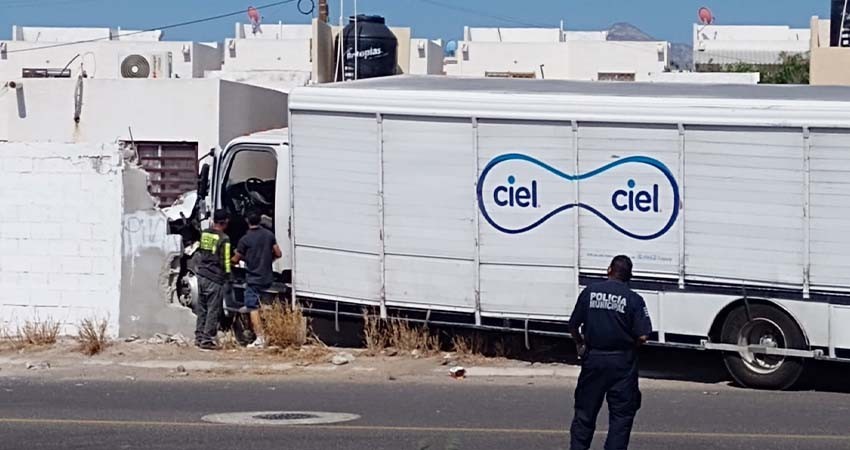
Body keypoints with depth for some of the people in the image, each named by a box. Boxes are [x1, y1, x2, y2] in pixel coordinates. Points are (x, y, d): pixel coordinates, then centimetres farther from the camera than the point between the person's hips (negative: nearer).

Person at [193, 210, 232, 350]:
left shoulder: (204, 234, 6)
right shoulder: (223, 239, -14)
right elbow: (225, 261, -13)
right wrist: (227, 278, -2)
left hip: (201, 275, 7)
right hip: (215, 278, -7)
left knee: (201, 307, 16)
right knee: (213, 310, -1)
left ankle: (199, 336, 21)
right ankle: (207, 339, -2)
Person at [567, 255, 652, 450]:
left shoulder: (589, 293, -2)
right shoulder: (633, 299, -9)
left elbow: (573, 327, 3)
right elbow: (642, 336, -14)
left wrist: (581, 344, 22)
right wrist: (630, 345, 8)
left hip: (593, 359, 2)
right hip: (622, 362, -2)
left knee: (585, 412, 13)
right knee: (621, 415, 6)